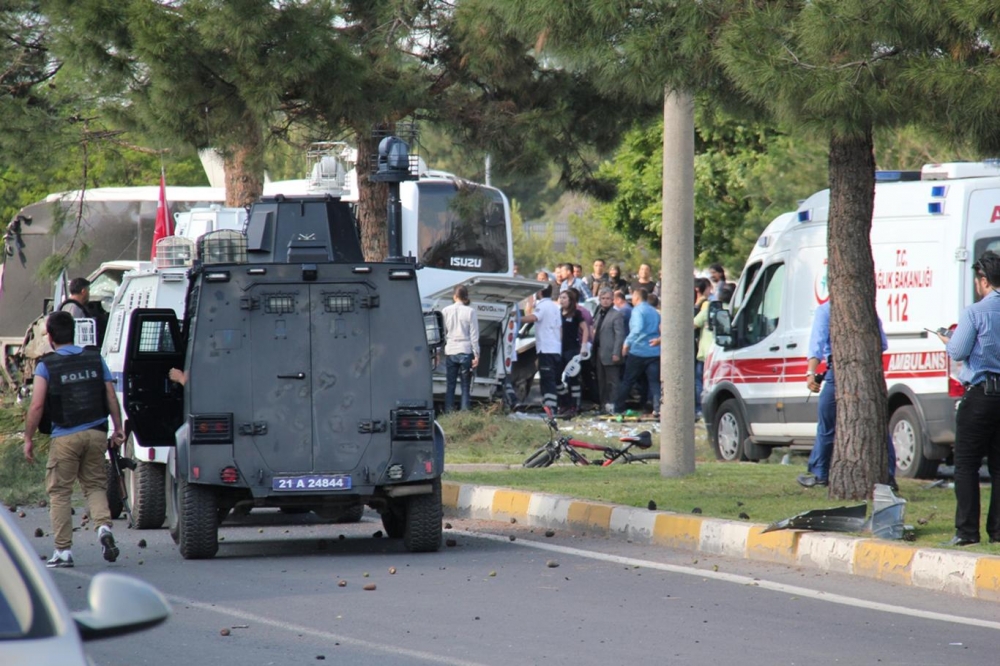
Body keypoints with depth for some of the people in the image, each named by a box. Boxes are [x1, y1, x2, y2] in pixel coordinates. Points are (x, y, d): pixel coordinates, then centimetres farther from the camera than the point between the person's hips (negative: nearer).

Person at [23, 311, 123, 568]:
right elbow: (112, 398, 4)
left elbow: (37, 405, -11)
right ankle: (103, 526, -9)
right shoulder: (95, 360, 5)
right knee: (95, 484, 17)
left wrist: (28, 438, -3)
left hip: (65, 437, -4)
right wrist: (118, 428, 13)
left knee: (59, 492, 6)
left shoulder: (46, 366, -7)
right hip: (96, 433, 4)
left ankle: (63, 550, 5)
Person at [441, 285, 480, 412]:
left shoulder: (446, 311, 0)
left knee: (449, 385, 7)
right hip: (466, 352, -2)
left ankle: (448, 413, 4)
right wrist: (476, 355, -1)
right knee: (466, 386, 3)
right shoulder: (470, 312, -5)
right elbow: (474, 335, -5)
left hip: (450, 352, 2)